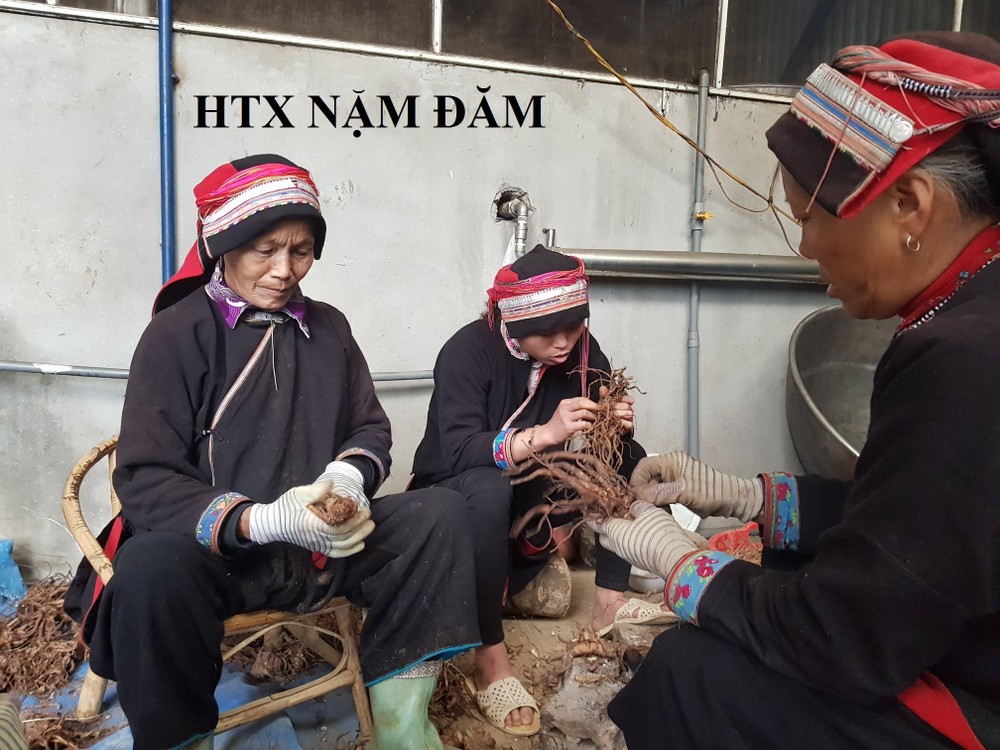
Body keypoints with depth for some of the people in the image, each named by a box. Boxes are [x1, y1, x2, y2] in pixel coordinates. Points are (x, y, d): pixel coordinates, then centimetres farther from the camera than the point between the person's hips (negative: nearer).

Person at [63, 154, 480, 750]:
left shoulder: (328, 327, 8)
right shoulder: (179, 333, -4)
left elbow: (371, 431, 12)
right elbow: (146, 480, -10)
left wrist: (347, 477, -13)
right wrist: (262, 520, -26)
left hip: (324, 541, 4)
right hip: (215, 549, -3)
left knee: (442, 513, -17)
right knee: (152, 571, -36)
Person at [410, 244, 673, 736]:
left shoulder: (580, 349, -7)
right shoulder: (468, 351, -23)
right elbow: (458, 452, -34)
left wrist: (617, 427, -31)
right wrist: (544, 433, -46)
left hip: (532, 490, 6)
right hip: (454, 493, -5)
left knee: (628, 458, -9)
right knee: (489, 488, -38)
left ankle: (609, 601, -4)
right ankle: (490, 660, -29)